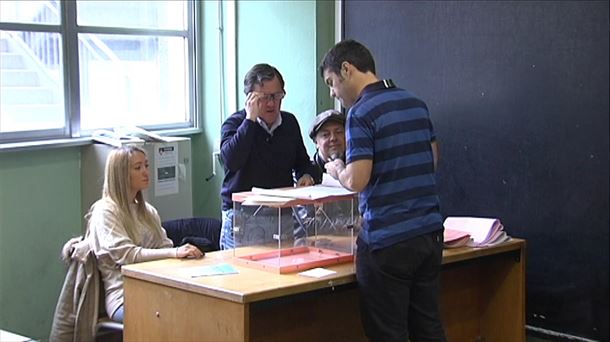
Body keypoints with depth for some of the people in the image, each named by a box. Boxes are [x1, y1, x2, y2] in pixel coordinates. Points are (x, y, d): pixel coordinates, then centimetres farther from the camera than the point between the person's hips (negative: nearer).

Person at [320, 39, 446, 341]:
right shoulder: (417, 104, 11)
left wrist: (337, 170, 0)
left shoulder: (361, 113, -13)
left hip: (387, 241, -7)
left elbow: (357, 180, -19)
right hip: (429, 232, 8)